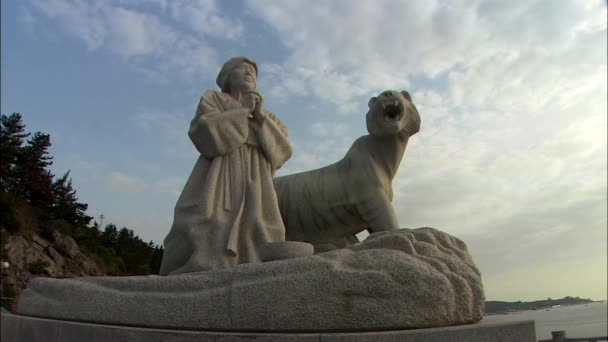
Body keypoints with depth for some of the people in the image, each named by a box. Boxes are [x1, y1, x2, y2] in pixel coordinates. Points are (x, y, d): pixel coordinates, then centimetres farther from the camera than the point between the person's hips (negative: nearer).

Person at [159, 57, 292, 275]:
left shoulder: (268, 119, 29)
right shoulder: (212, 99, 18)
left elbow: (281, 151, 11)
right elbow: (204, 133, -3)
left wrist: (260, 116, 0)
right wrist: (242, 111, 3)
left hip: (254, 193, 3)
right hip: (219, 187, -3)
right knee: (206, 261, -20)